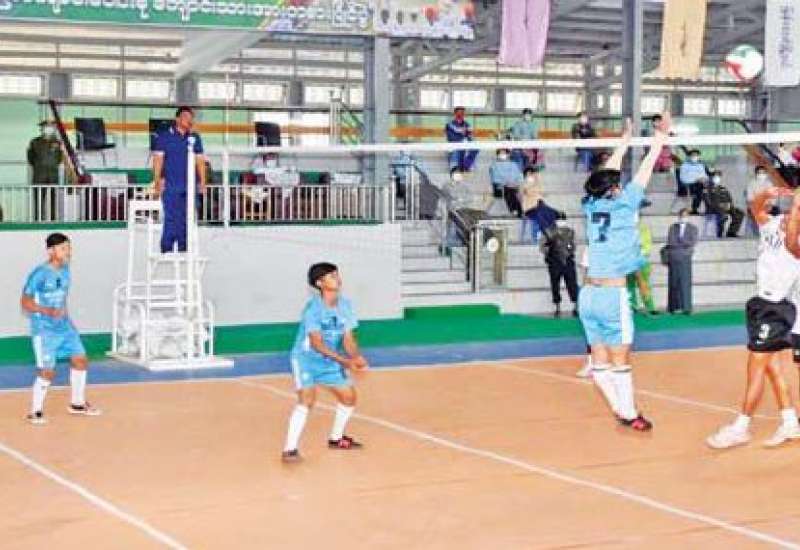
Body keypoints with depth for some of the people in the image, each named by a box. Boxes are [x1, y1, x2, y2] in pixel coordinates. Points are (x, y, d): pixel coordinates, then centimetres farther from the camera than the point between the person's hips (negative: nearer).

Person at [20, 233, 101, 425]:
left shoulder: (65, 270, 6)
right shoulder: (39, 274, -16)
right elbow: (25, 302, -14)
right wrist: (48, 311, -26)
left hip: (65, 326, 8)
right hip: (44, 330, -8)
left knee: (80, 359, 10)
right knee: (47, 371, -10)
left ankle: (77, 404, 27)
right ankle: (35, 411, 7)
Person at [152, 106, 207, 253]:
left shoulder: (195, 138, 13)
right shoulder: (165, 136, 1)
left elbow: (200, 161, 14)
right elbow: (158, 159, -1)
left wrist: (202, 182, 8)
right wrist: (158, 180, -9)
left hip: (190, 186, 4)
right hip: (171, 186, -4)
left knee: (187, 218, 6)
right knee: (171, 218, -10)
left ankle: (183, 250, 13)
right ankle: (166, 250, -6)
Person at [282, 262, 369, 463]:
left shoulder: (345, 305, -5)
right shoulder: (313, 308, -24)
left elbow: (348, 338, -4)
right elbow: (317, 343, -29)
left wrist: (356, 357, -25)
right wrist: (345, 361, -36)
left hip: (331, 361, 7)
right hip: (306, 359, -7)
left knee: (349, 397, 11)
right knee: (307, 400, -24)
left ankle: (336, 438, 34)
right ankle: (290, 449, -19)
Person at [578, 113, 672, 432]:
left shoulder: (592, 205, 6)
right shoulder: (622, 206, -6)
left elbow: (608, 173, 21)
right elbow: (644, 172, -1)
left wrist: (626, 140, 31)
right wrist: (661, 137, 8)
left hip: (588, 294, 6)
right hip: (612, 295, -6)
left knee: (600, 360, 8)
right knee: (620, 360, 3)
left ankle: (620, 411, 17)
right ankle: (630, 414, 11)